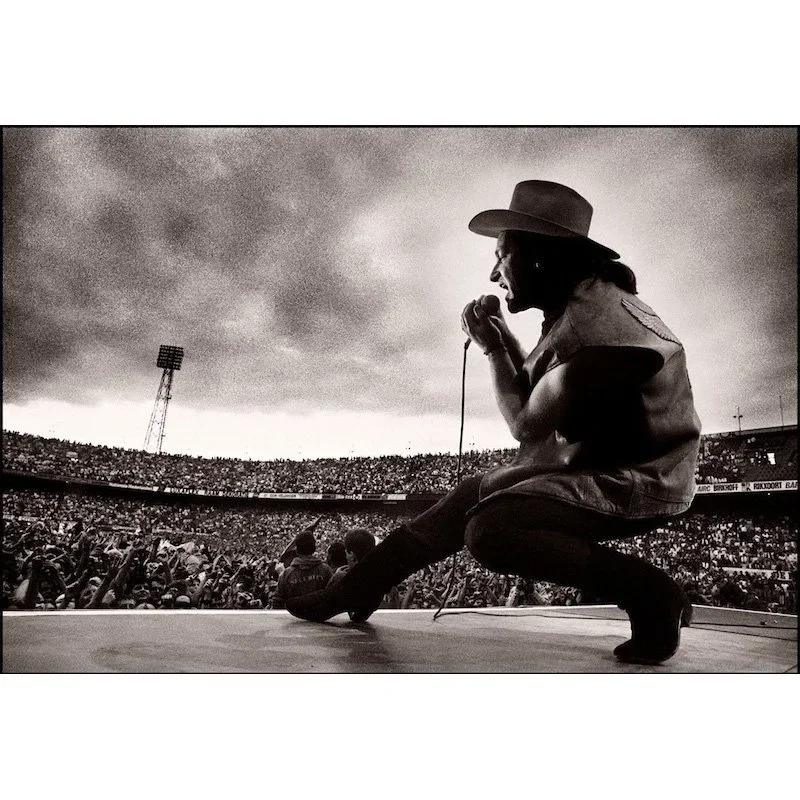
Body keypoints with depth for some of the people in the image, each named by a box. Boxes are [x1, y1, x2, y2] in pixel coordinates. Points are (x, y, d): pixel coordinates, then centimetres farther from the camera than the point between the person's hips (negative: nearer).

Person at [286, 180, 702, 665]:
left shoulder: (595, 317, -24)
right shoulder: (575, 306, 7)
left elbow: (527, 425, -18)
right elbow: (538, 399, 11)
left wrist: (492, 349, -8)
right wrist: (504, 338, 1)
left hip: (638, 481, -10)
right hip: (596, 458, 10)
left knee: (490, 529, -23)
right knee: (475, 494, 8)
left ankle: (649, 594, -11)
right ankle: (357, 588, 17)